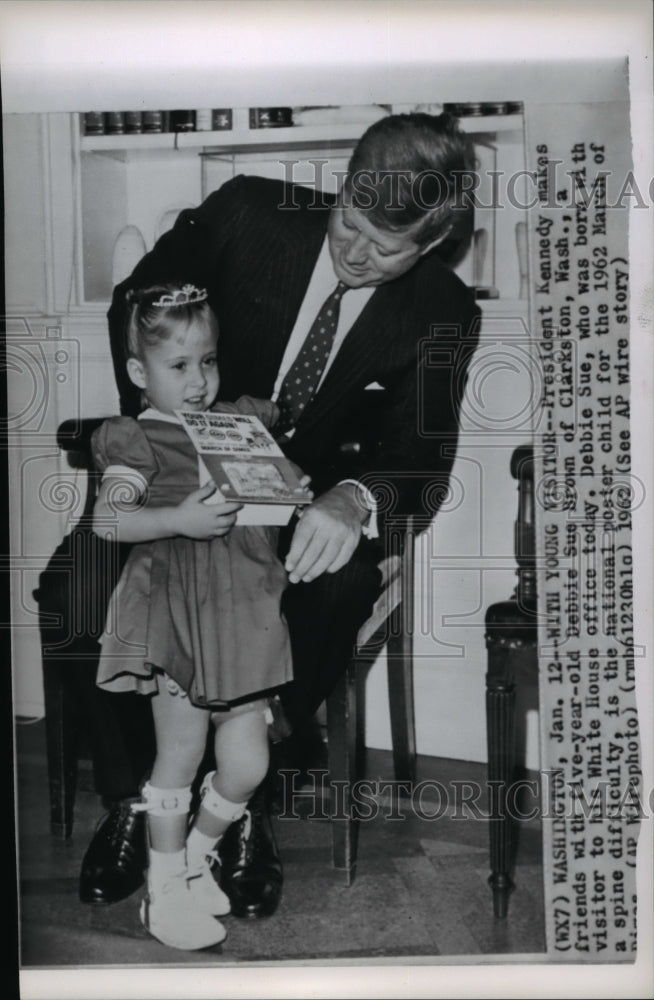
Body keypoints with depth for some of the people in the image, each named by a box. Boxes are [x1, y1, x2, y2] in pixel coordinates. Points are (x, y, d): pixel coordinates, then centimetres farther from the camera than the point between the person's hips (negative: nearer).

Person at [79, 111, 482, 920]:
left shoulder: (443, 316, -8)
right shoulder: (247, 213, -10)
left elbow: (422, 454, -14)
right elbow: (136, 303, 3)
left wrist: (354, 497, -38)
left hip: (310, 500, 0)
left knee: (340, 585, -32)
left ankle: (247, 801, -8)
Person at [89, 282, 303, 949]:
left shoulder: (241, 421, 13)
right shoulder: (140, 441, -5)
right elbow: (107, 519, -17)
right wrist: (181, 519, -28)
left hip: (243, 613, 6)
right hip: (177, 616, -6)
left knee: (247, 763, 7)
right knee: (181, 755, 5)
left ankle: (194, 857, 33)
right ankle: (165, 894, 23)